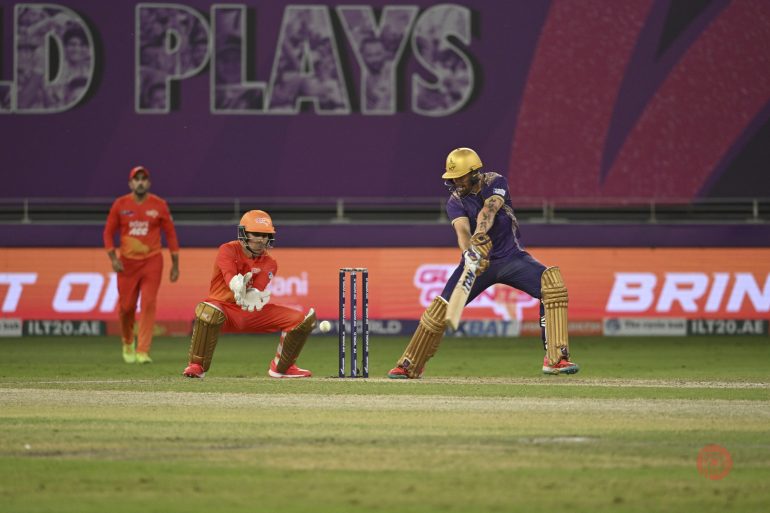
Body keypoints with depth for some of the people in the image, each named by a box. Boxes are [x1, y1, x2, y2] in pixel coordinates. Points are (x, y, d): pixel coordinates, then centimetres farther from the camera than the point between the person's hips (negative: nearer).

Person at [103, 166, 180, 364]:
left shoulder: (159, 205, -1)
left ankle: (143, 351, -12)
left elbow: (170, 233, 3)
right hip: (127, 263, 1)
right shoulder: (120, 205, 1)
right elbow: (108, 232, 5)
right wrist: (113, 258, -7)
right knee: (126, 306, 4)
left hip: (152, 262, -1)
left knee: (148, 304, -12)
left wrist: (175, 264, 2)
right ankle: (127, 342, 32)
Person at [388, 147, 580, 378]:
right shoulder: (455, 202, -8)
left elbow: (488, 211, -32)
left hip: (511, 257, -1)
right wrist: (469, 253, -51)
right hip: (479, 261, 1)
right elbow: (462, 230, -28)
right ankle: (409, 365, 7)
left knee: (551, 281, -26)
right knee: (441, 308, -11)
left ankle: (555, 359, -26)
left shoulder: (496, 183, -11)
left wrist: (480, 237, -52)